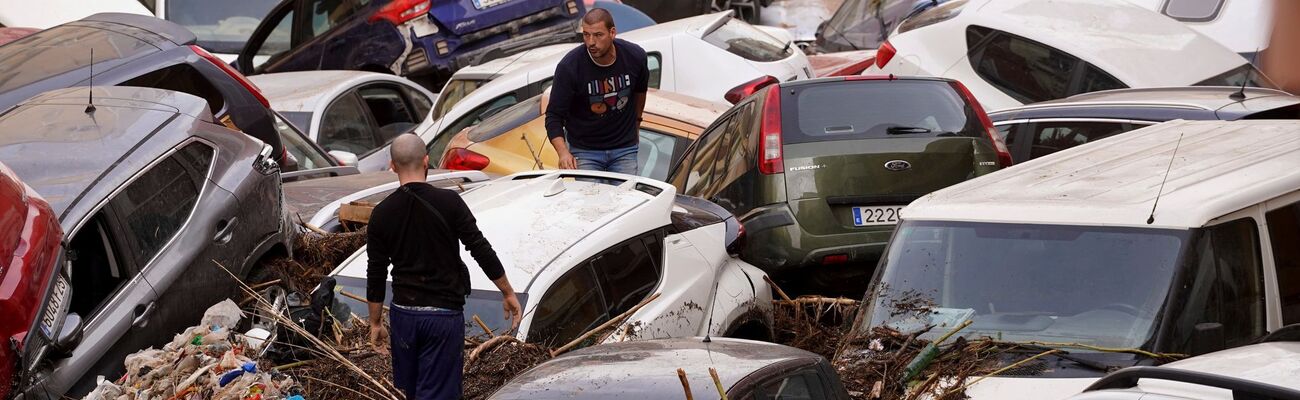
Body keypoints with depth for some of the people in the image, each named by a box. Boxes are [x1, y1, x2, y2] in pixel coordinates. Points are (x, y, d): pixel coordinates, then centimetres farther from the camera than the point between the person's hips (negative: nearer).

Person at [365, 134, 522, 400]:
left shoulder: (382, 214, -2)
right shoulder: (448, 203, -11)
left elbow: (376, 275, 2)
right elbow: (481, 251, -8)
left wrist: (375, 323, 13)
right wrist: (508, 293, 5)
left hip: (403, 314, 3)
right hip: (444, 315, -3)